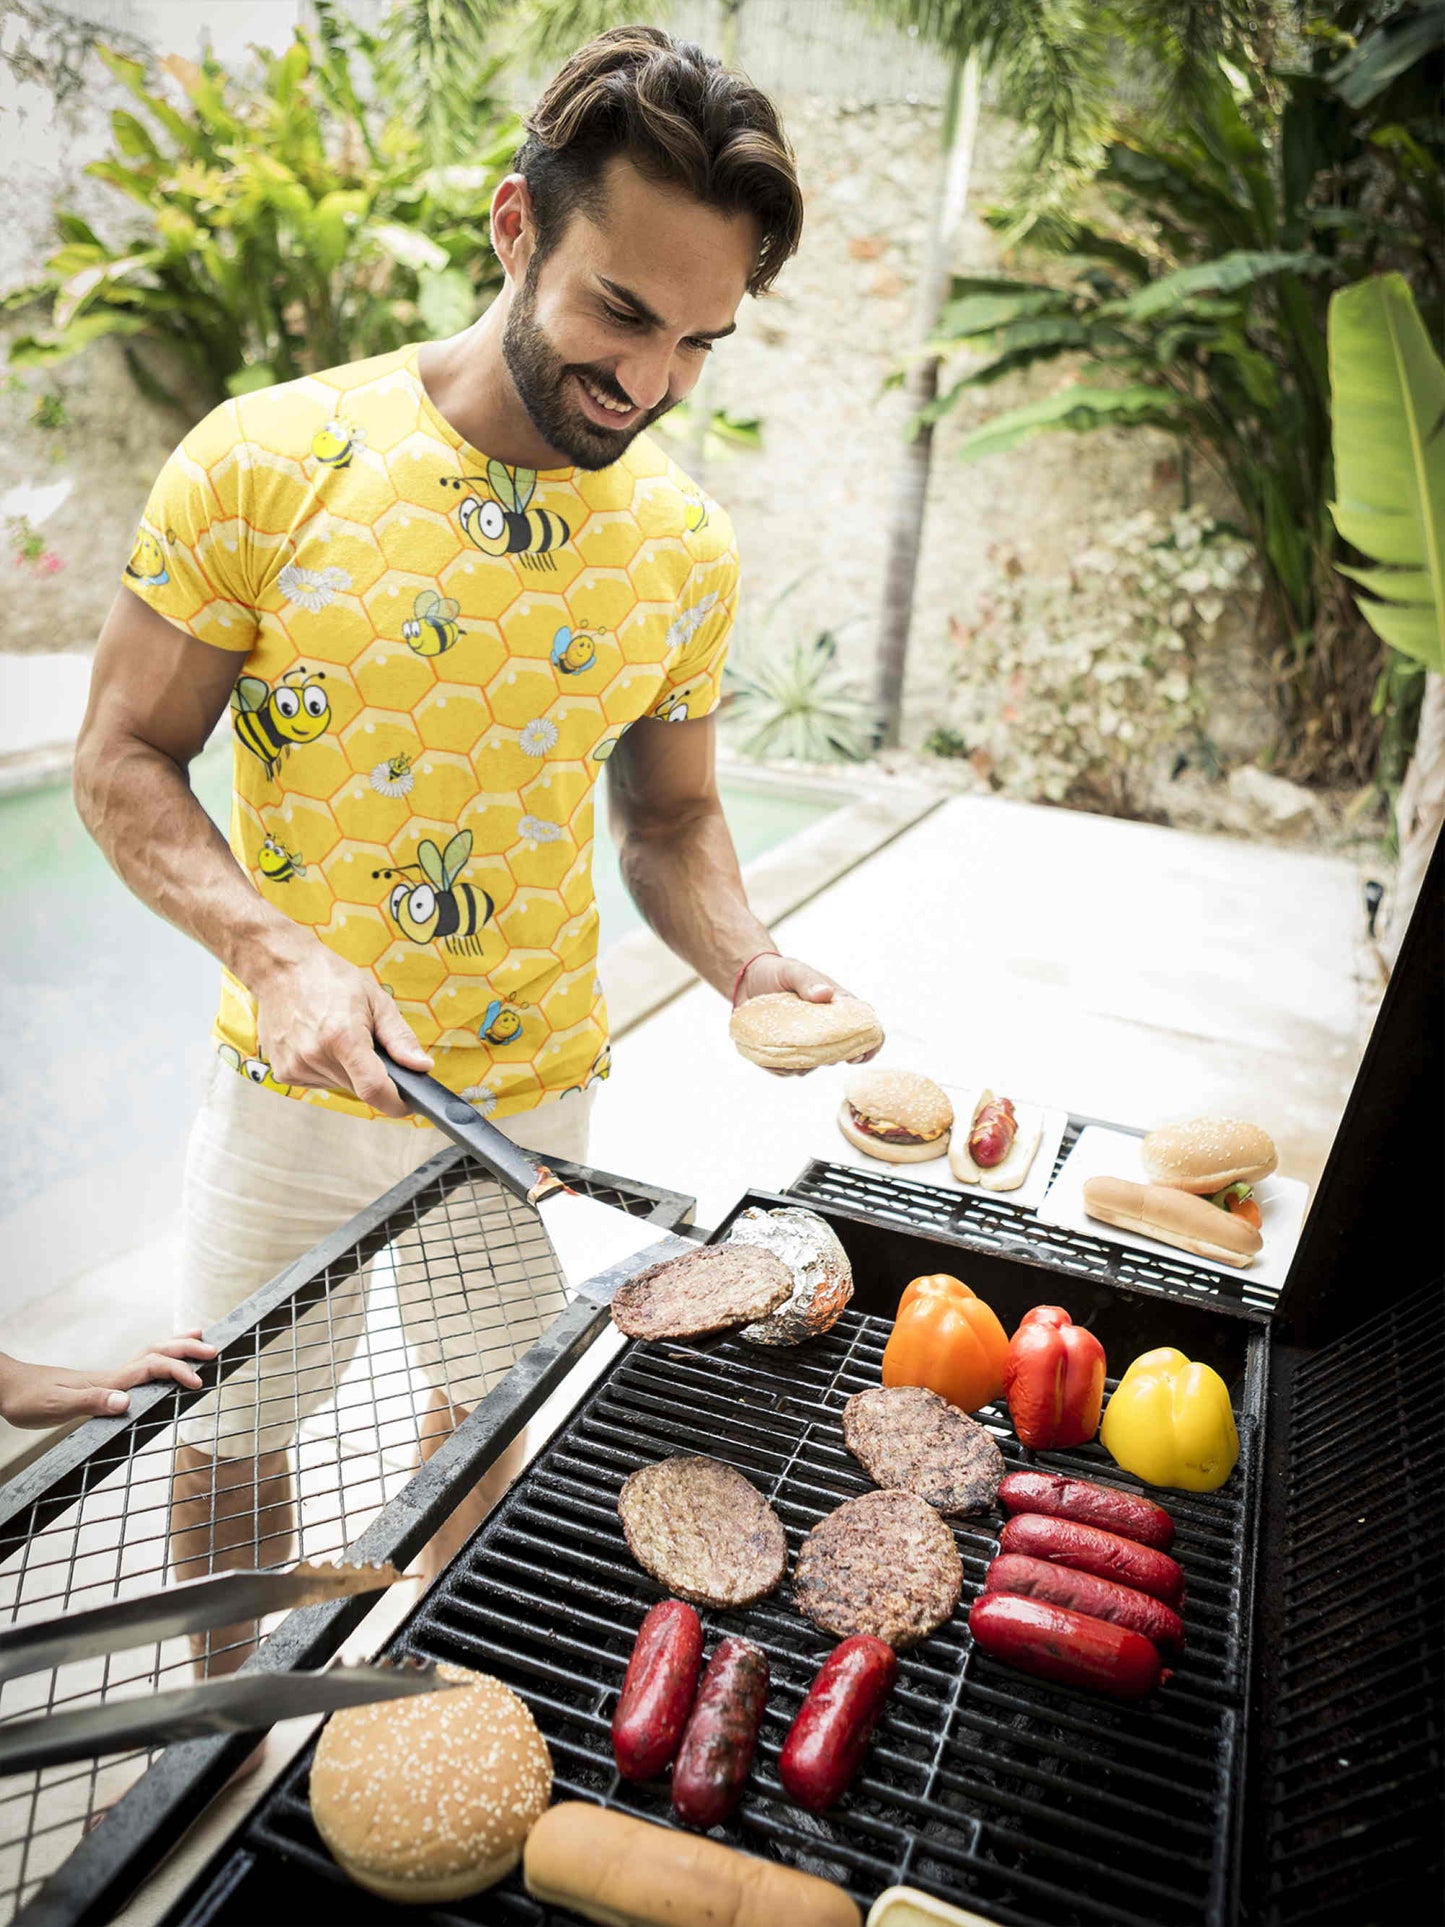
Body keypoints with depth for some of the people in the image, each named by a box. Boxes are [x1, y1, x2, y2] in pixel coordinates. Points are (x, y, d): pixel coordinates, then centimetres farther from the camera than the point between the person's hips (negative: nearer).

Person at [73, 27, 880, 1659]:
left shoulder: (687, 551, -6)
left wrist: (745, 965, -15)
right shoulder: (267, 461, -15)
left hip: (534, 1092, 2)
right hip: (295, 1088, -1)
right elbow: (125, 757, -9)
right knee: (231, 1438, 18)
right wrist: (273, 947, -26)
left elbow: (670, 816, 4)